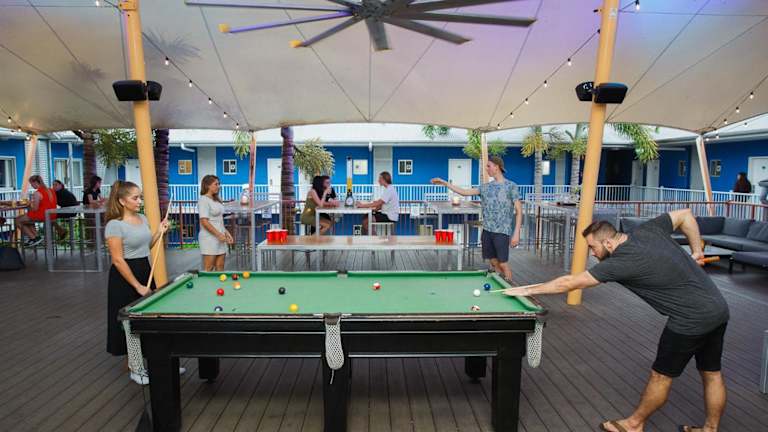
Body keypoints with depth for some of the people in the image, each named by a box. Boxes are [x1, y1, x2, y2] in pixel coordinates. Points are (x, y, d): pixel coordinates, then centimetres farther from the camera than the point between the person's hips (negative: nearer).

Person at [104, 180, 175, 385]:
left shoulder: (142, 218, 5)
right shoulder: (115, 225, -17)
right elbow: (118, 260, -18)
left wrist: (159, 232, 2)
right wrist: (137, 286, -18)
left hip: (146, 270, 7)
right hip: (125, 276, -7)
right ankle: (135, 369, 19)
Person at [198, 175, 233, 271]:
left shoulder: (216, 200, 15)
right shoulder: (203, 200, -12)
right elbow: (204, 222, -18)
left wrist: (226, 233, 11)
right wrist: (219, 234, -19)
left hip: (220, 238, 9)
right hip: (209, 237, -8)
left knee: (220, 267, 9)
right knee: (208, 269, -3)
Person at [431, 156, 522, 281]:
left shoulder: (511, 186, -5)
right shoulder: (485, 187, 10)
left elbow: (519, 210, -6)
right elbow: (465, 192, 10)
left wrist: (516, 233, -14)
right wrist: (445, 183, 5)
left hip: (502, 232, -5)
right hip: (487, 231, 5)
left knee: (503, 264, -4)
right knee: (494, 263, 9)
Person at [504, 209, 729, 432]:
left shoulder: (621, 262, -19)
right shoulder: (647, 230, 2)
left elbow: (569, 283, -16)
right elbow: (685, 214, 14)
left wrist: (528, 290, -9)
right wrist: (696, 251, 14)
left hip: (692, 319, -9)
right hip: (718, 308, 9)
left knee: (661, 376, 9)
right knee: (712, 374, 19)